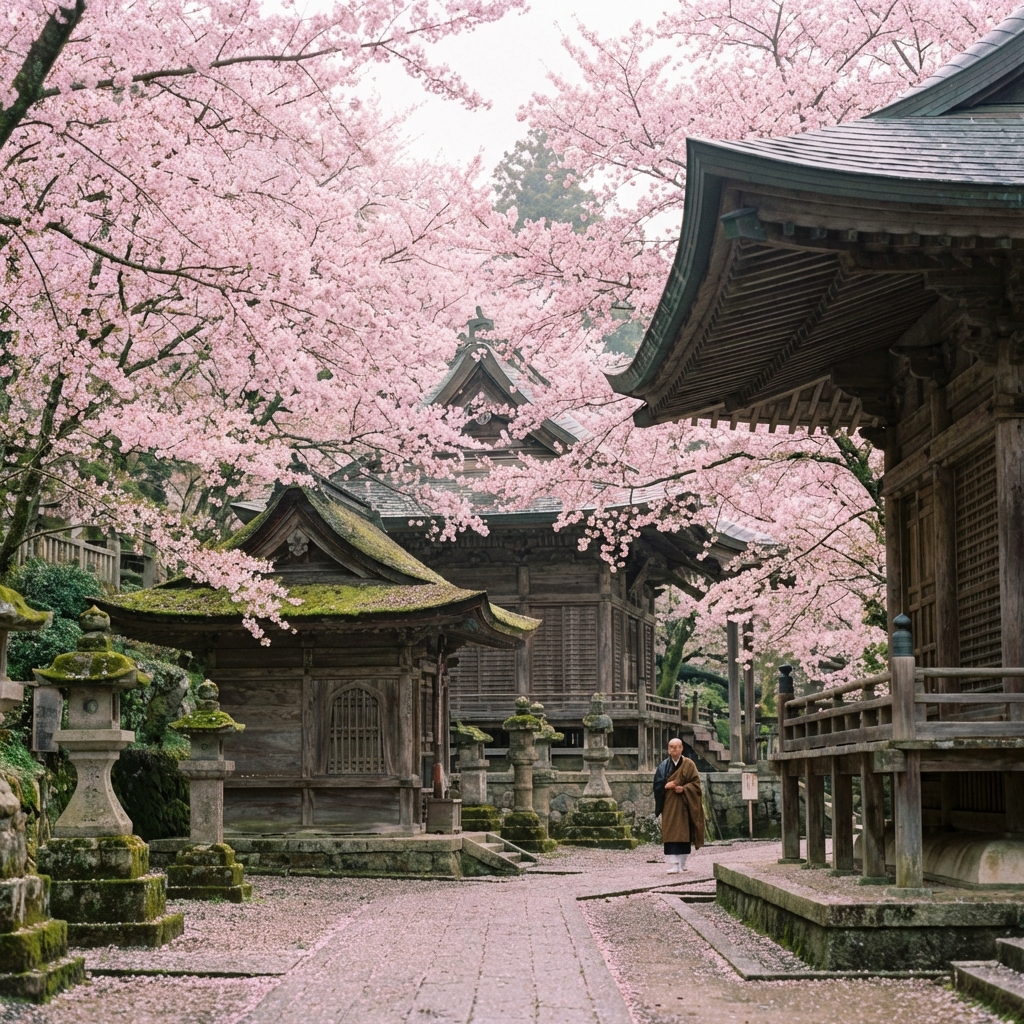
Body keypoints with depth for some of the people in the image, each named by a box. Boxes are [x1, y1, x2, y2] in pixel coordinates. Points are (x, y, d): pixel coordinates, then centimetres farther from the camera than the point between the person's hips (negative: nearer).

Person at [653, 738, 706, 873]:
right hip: (669, 805, 1)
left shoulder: (689, 765, 2)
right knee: (671, 834, -8)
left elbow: (696, 783, -2)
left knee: (684, 833, 3)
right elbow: (657, 784, 6)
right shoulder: (664, 765, 7)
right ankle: (673, 865, -12)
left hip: (683, 804, -1)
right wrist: (665, 786, -14)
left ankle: (682, 863, 16)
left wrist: (683, 788, -18)